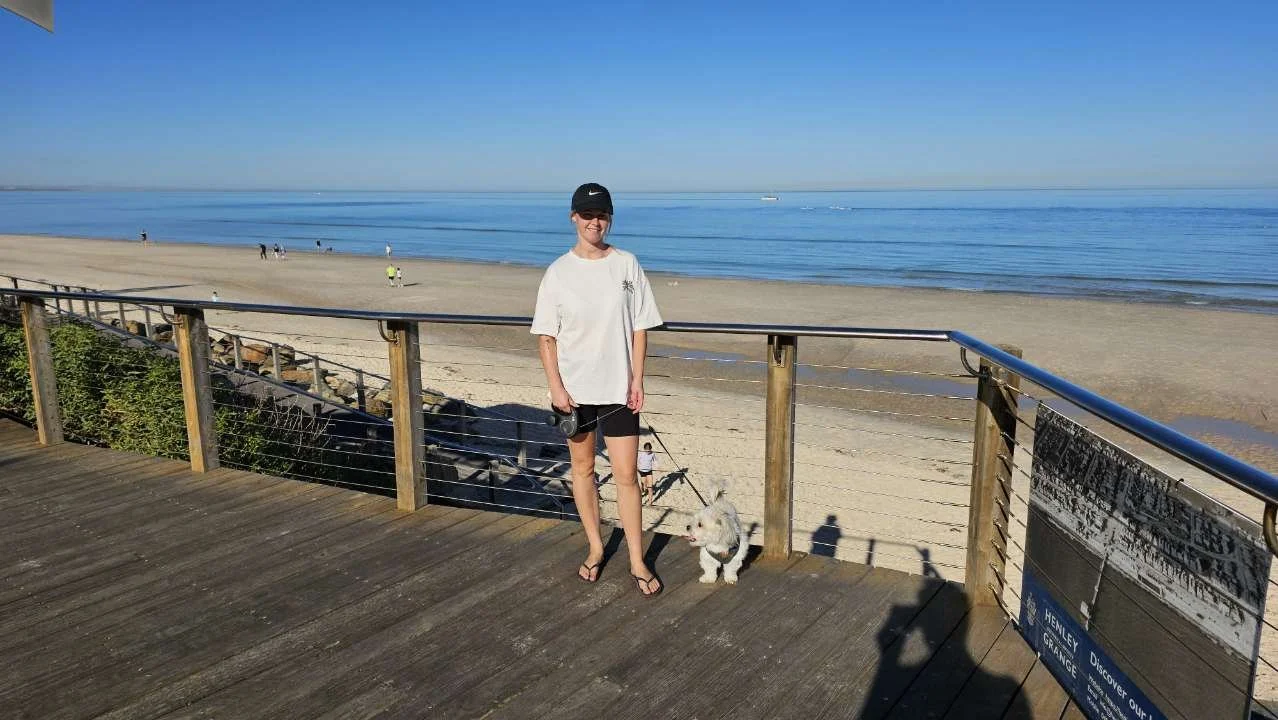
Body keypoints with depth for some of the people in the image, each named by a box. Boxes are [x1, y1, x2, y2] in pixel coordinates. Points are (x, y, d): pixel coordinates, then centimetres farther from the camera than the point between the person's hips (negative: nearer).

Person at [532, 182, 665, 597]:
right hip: (574, 388, 1)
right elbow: (546, 335, -1)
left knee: (626, 475, -1)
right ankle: (595, 548, 31)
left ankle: (637, 561, 12)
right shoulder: (559, 271, -3)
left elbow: (639, 327, 2)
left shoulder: (626, 265, -1)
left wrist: (637, 379, -4)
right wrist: (555, 387, -8)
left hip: (617, 388, 0)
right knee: (582, 467, 13)